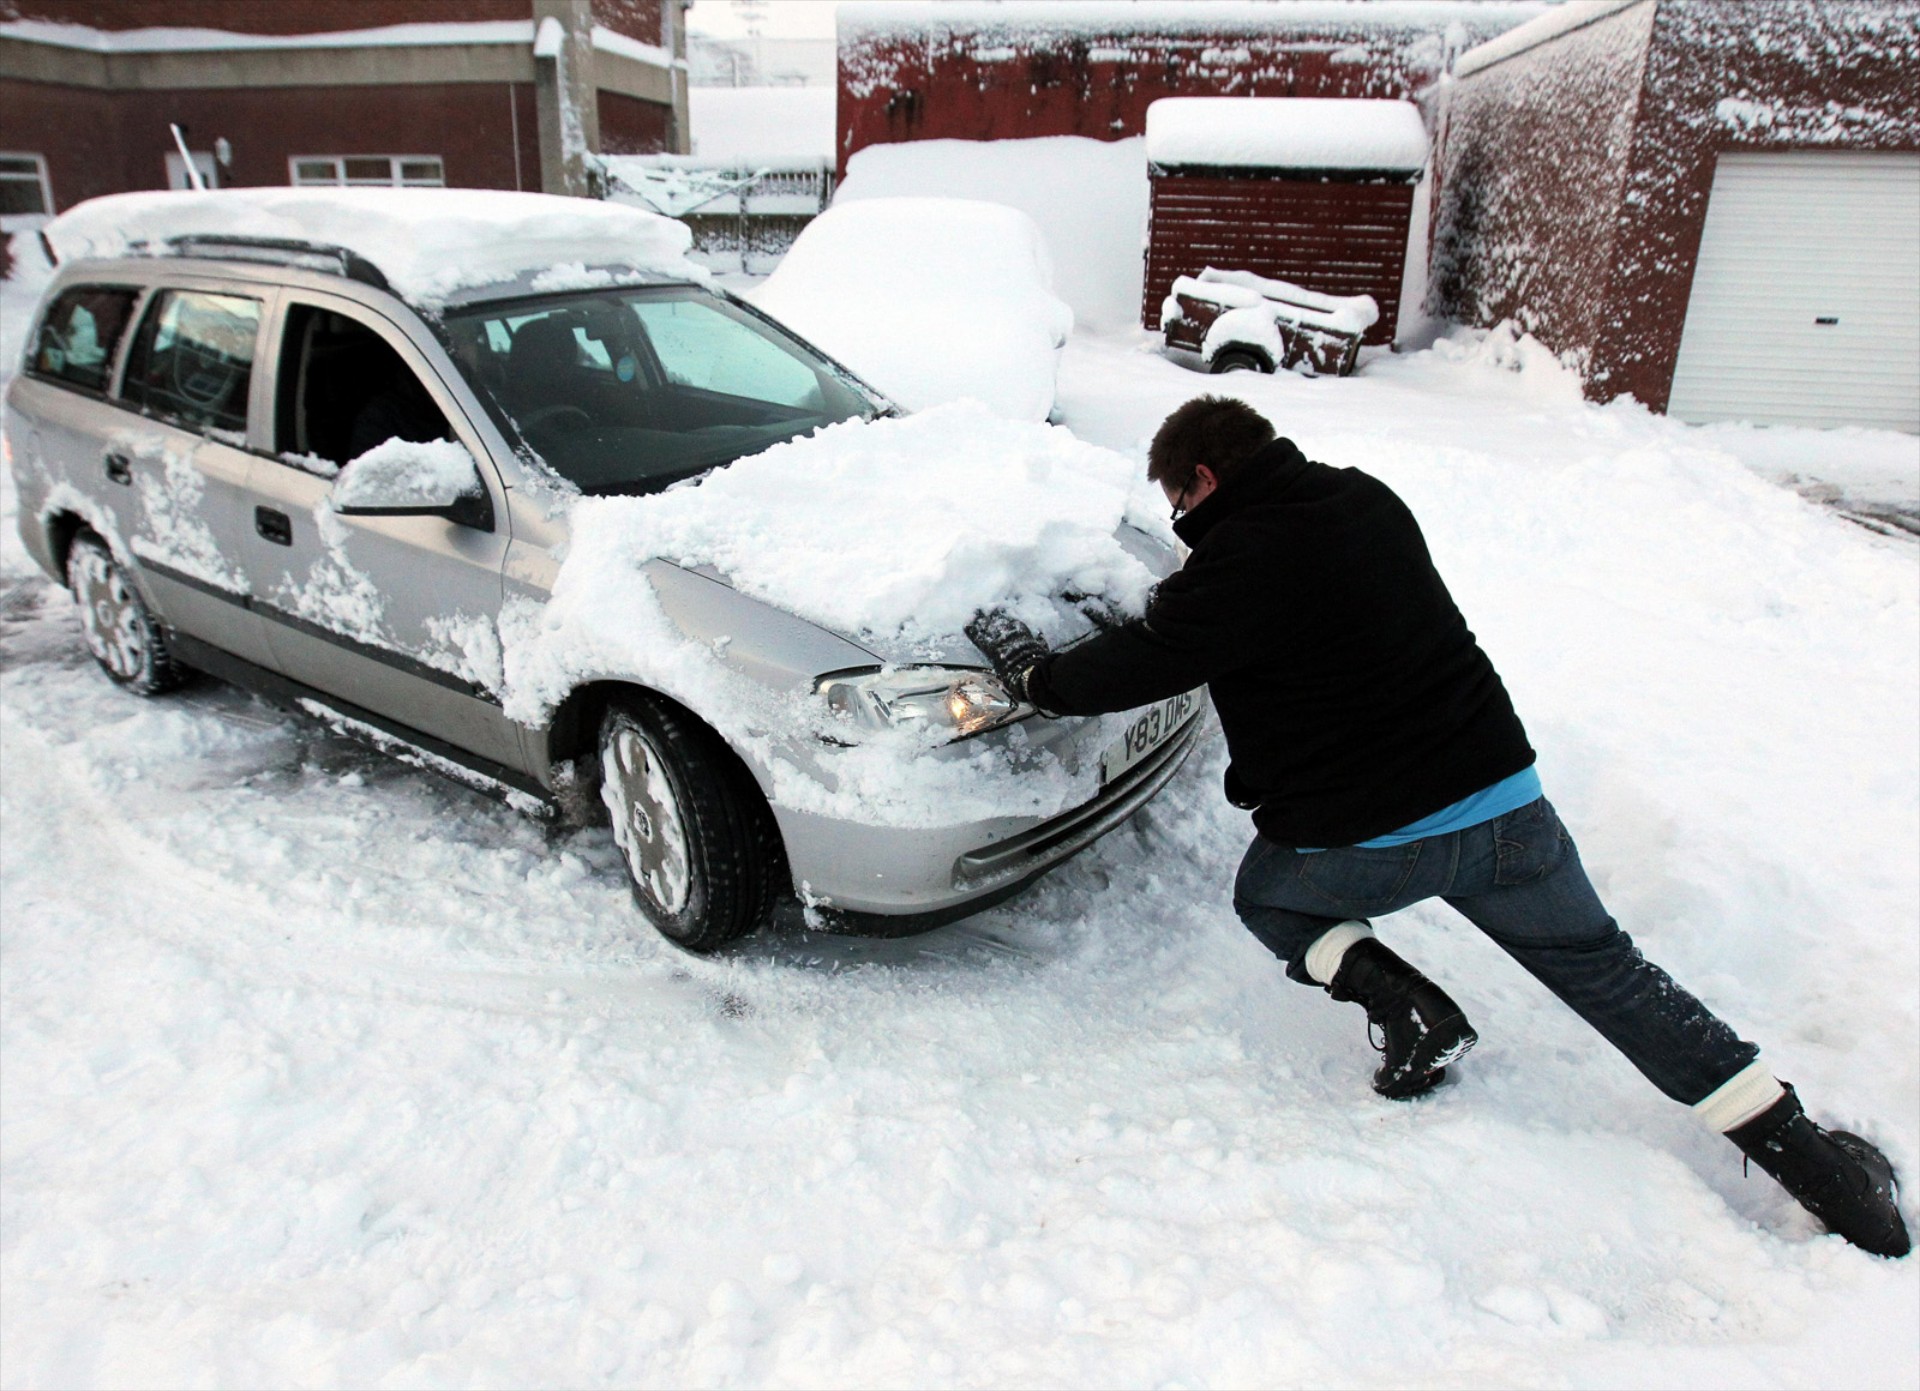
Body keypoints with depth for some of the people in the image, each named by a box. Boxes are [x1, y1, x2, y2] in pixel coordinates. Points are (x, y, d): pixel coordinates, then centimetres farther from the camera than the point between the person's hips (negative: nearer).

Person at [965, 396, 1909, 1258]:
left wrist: (1029, 668, 7)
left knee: (1264, 896, 24)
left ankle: (1405, 1007, 4)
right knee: (1608, 971, 19)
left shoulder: (1239, 558, -16)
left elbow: (1132, 670, -9)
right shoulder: (1367, 501, 8)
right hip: (1504, 799, 6)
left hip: (1363, 844, -6)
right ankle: (1803, 1152, 18)